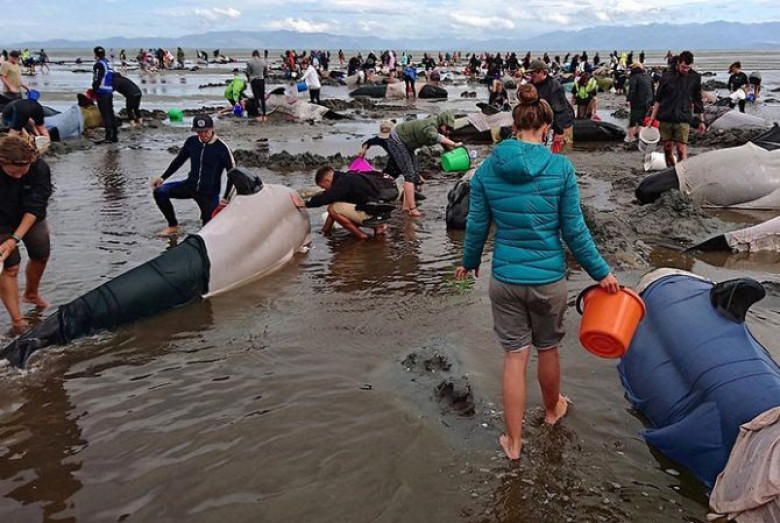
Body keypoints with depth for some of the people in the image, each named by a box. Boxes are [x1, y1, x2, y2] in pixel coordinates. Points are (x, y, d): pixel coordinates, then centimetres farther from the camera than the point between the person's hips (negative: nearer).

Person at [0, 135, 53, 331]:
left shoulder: (40, 169, -29)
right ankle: (17, 321, -3)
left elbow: (34, 207, -29)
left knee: (40, 256, 17)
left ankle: (31, 294, 47)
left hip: (31, 219, 3)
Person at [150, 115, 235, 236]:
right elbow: (179, 160, 11)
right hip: (191, 185, 4)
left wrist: (226, 198, -16)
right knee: (160, 192, -16)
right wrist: (162, 177, 5)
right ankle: (173, 226, 3)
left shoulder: (222, 148, -15)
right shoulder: (192, 142, -3)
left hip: (210, 193, -4)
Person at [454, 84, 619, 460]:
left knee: (514, 356, 10)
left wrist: (469, 262, 21)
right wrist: (601, 273, 4)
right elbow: (574, 230, -8)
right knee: (548, 349, 21)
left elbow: (476, 225, 3)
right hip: (549, 279, -1)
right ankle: (552, 409, 47)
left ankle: (513, 442, 16)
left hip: (505, 279, 1)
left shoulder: (487, 169, -5)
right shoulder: (561, 168, -11)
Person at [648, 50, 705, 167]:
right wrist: (652, 118, 5)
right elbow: (658, 99, 7)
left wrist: (701, 120, 12)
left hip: (683, 119, -1)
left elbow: (698, 100, 11)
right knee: (667, 149, 7)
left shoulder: (695, 78, 3)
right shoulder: (667, 76, 1)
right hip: (665, 118, 1)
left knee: (681, 150, -9)